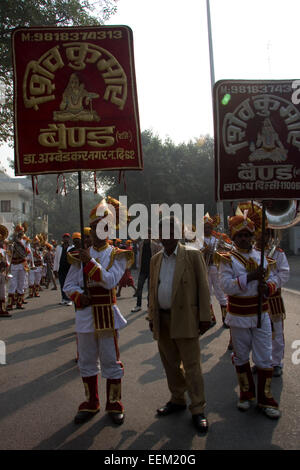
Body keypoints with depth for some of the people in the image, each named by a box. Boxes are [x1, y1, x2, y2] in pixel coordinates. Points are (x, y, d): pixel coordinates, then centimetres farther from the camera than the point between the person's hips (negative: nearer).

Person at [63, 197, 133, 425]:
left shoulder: (117, 255, -1)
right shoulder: (81, 255, 8)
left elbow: (111, 280, -16)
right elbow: (69, 284, 6)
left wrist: (90, 262, -19)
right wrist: (79, 296, -13)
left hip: (107, 314, -3)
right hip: (85, 313, 3)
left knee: (111, 361, 5)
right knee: (87, 361, 13)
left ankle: (114, 404, 20)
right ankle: (91, 403, 28)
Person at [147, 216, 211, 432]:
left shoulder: (193, 255, -3)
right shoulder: (156, 259, 12)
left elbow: (203, 287, -5)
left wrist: (205, 317, -8)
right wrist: (152, 317, 13)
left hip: (185, 319, -5)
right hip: (162, 320, 5)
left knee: (191, 365, -1)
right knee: (171, 364, 15)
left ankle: (198, 409, 9)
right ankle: (177, 400, 30)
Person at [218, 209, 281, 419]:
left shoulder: (261, 256, 5)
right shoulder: (228, 259, -6)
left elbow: (273, 280, 9)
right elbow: (227, 286, -18)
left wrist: (267, 287, -14)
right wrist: (250, 277, -28)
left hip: (261, 316, 2)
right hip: (239, 317, -2)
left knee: (264, 359, 3)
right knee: (241, 358, 12)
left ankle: (265, 398, 18)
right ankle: (246, 393, 32)